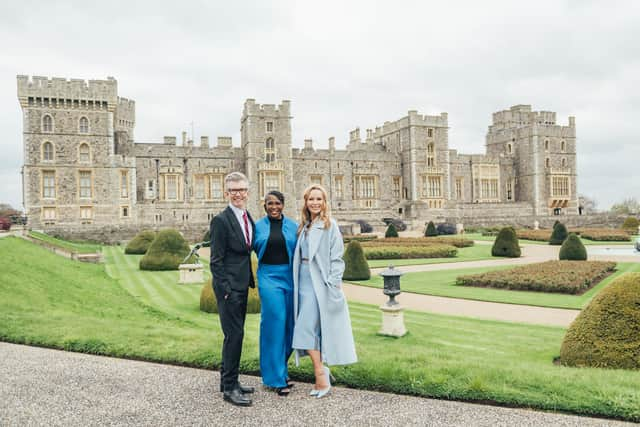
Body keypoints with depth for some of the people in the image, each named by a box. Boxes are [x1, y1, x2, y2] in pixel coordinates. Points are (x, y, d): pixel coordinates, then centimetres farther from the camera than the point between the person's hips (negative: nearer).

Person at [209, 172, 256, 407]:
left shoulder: (249, 219, 12)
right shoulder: (221, 220, -13)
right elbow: (216, 260, -14)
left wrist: (250, 281, 13)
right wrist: (225, 290, -17)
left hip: (242, 285, 8)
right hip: (228, 286, -8)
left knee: (235, 334, 15)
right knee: (234, 334, -5)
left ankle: (228, 380, 28)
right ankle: (229, 387, 6)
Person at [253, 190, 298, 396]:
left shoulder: (293, 226, 5)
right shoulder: (258, 226, 4)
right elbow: (255, 249, 14)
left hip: (289, 276, 2)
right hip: (269, 277, -2)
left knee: (290, 323, 6)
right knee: (275, 322, -7)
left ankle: (278, 367, 28)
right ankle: (277, 377, 4)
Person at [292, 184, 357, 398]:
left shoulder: (330, 225, -5)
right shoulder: (304, 226, 14)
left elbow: (336, 257, -9)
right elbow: (300, 256, 15)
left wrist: (334, 284, -15)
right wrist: (297, 282, 9)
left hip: (320, 283, -7)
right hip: (304, 282, 7)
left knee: (306, 329, -11)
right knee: (313, 330, 10)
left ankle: (321, 376, -1)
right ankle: (321, 374, 20)